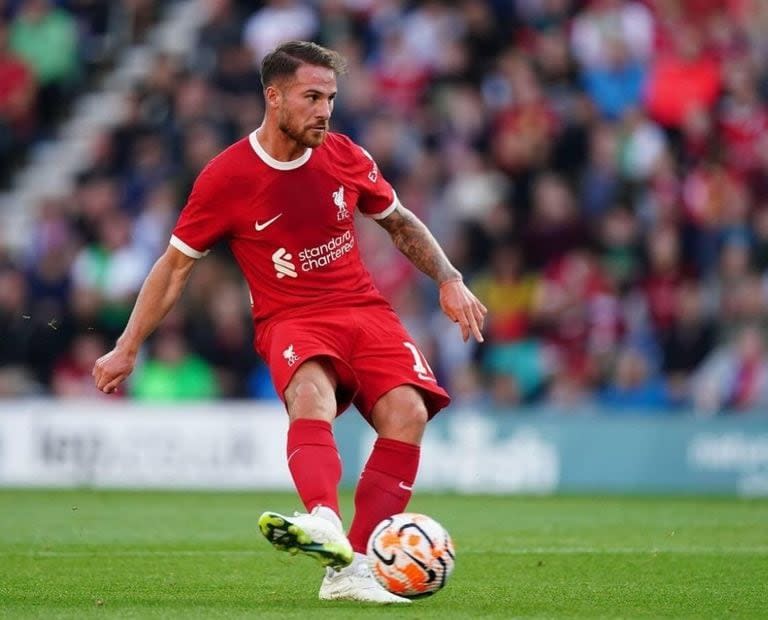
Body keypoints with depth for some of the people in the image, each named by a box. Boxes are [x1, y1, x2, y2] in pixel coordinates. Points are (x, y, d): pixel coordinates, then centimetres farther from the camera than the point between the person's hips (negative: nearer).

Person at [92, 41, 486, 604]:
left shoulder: (346, 157, 5)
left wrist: (449, 280, 11)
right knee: (310, 389, -38)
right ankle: (326, 527, -63)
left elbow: (401, 223, 22)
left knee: (407, 413, -24)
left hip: (365, 309, 4)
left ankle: (352, 569, -24)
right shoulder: (226, 178, -5)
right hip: (290, 319, -4)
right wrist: (127, 348, 5)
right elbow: (176, 264, 5)